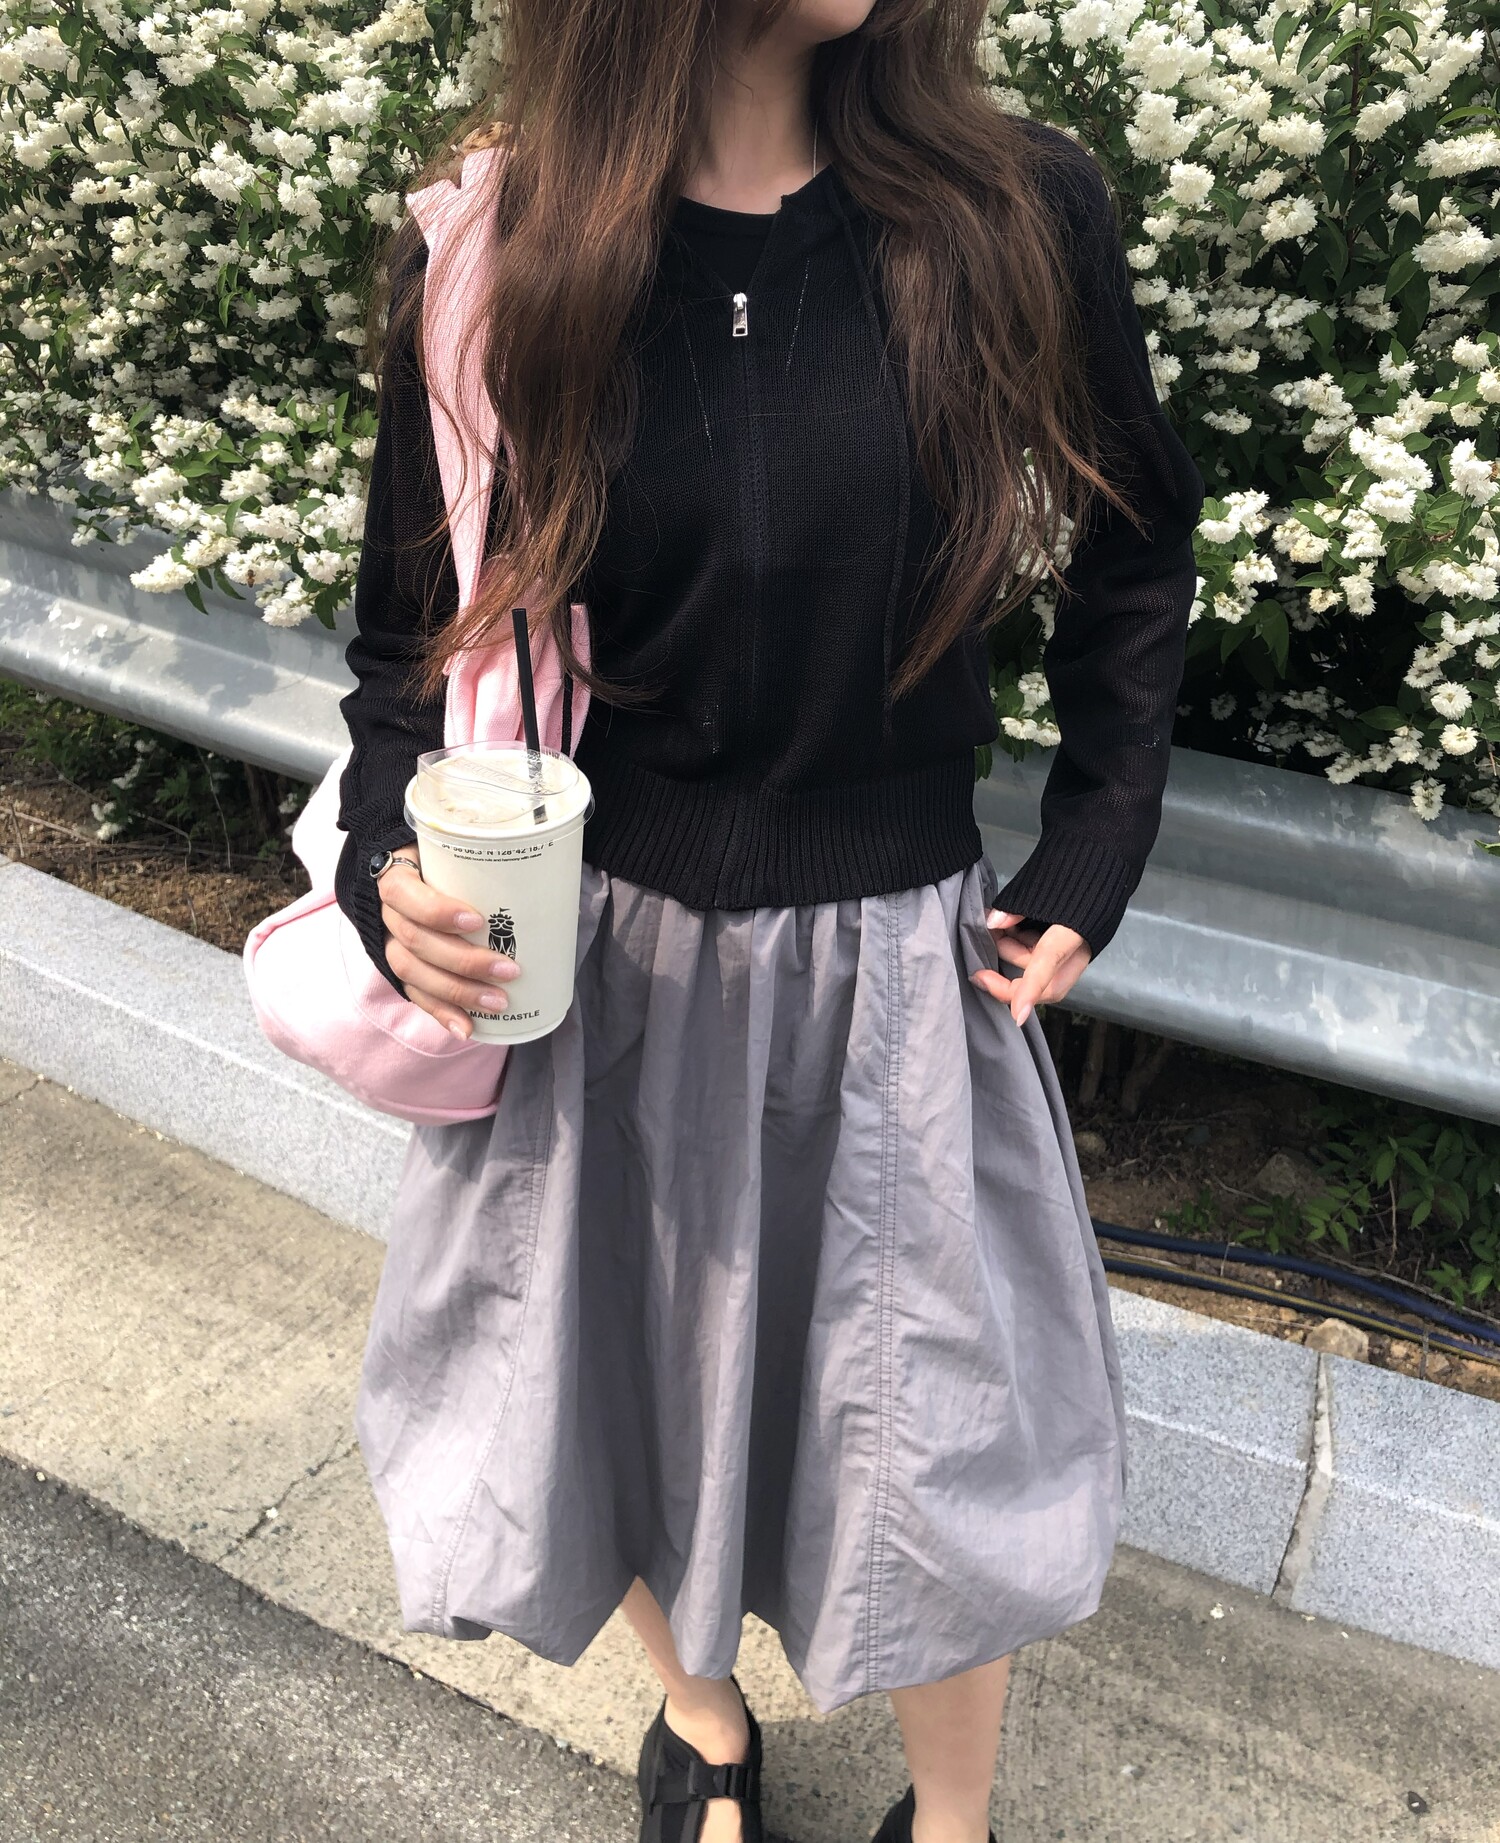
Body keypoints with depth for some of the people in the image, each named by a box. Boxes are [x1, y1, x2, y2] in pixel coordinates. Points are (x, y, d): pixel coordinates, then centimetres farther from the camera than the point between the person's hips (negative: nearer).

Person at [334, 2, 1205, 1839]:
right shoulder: (498, 251, -5)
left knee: (932, 1441, 15)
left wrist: (1090, 858, 1)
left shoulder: (1016, 218, -7)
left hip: (897, 973, 0)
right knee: (624, 1393, 20)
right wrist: (386, 857, -14)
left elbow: (1133, 555, 7)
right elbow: (416, 623, 3)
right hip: (600, 953, 2)